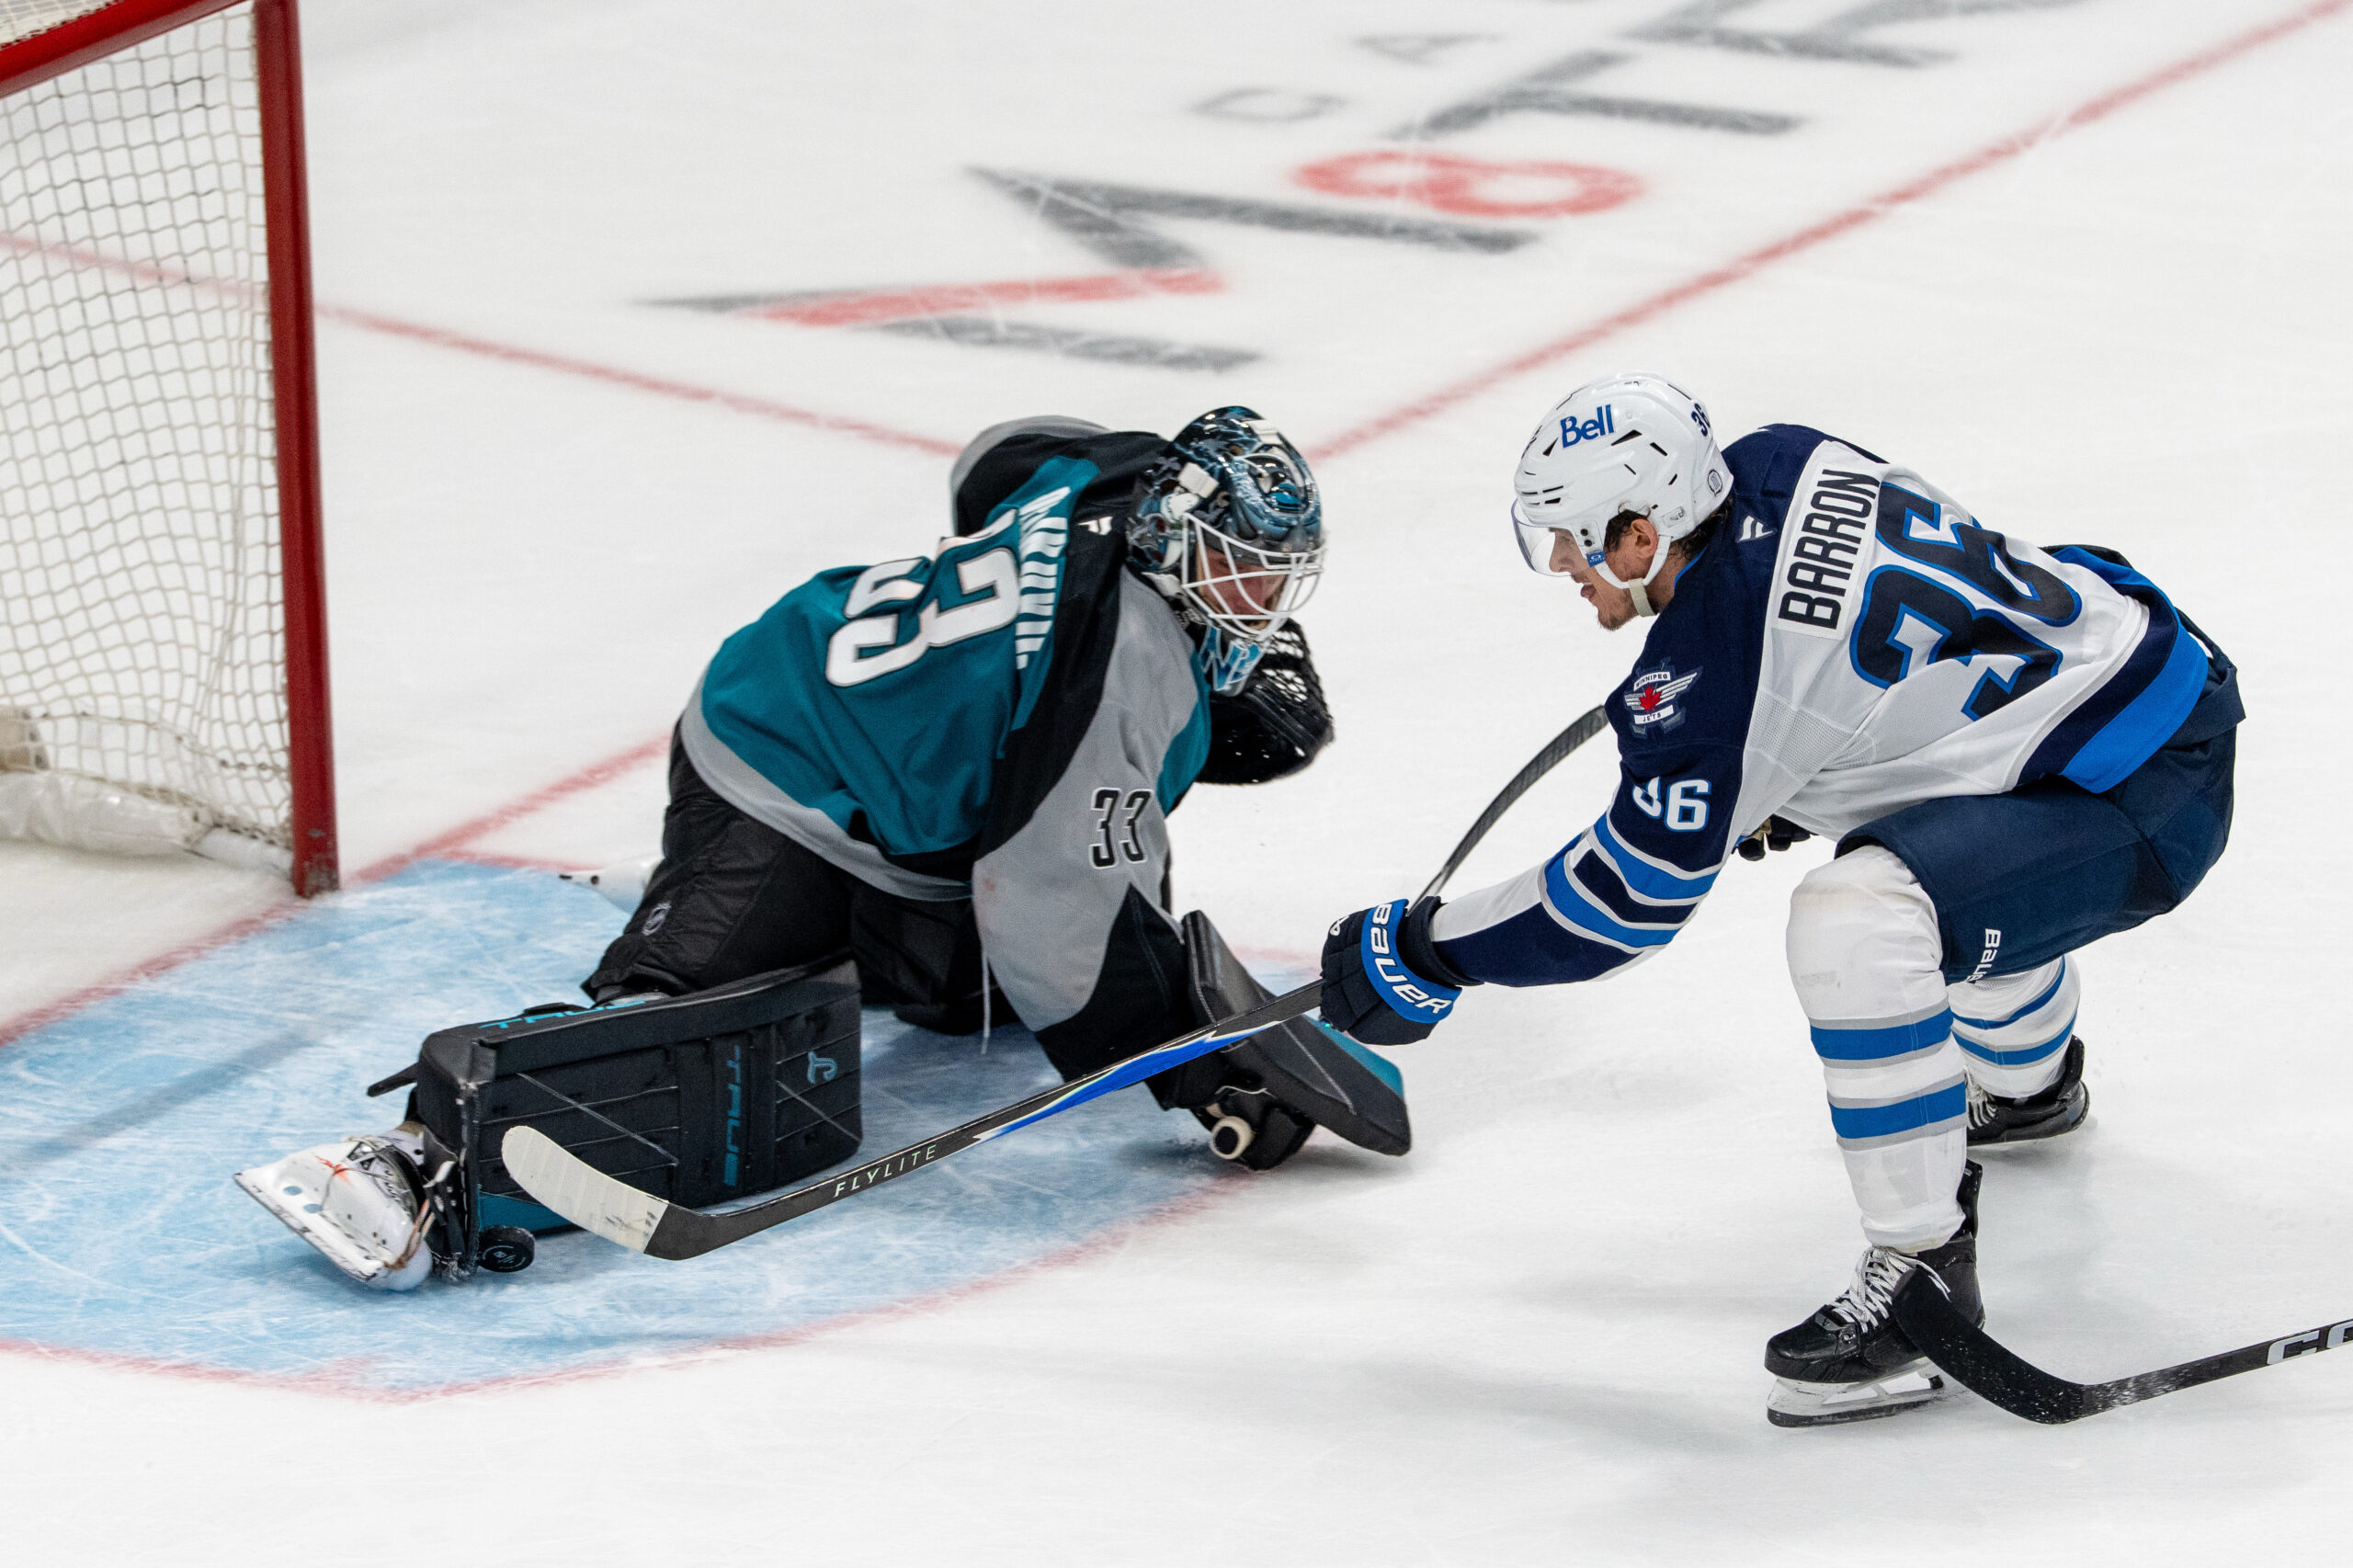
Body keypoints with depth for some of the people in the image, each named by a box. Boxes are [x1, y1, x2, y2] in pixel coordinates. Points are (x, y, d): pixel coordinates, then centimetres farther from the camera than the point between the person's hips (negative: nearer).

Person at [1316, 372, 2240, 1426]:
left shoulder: (1720, 650, -24)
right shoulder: (1777, 467, 0)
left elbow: (1635, 892, -17)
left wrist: (1424, 952, -8)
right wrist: (1775, 786, 24)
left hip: (2144, 802, -11)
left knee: (1856, 920, -30)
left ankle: (1923, 1279, -19)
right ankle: (2026, 1084, 65)